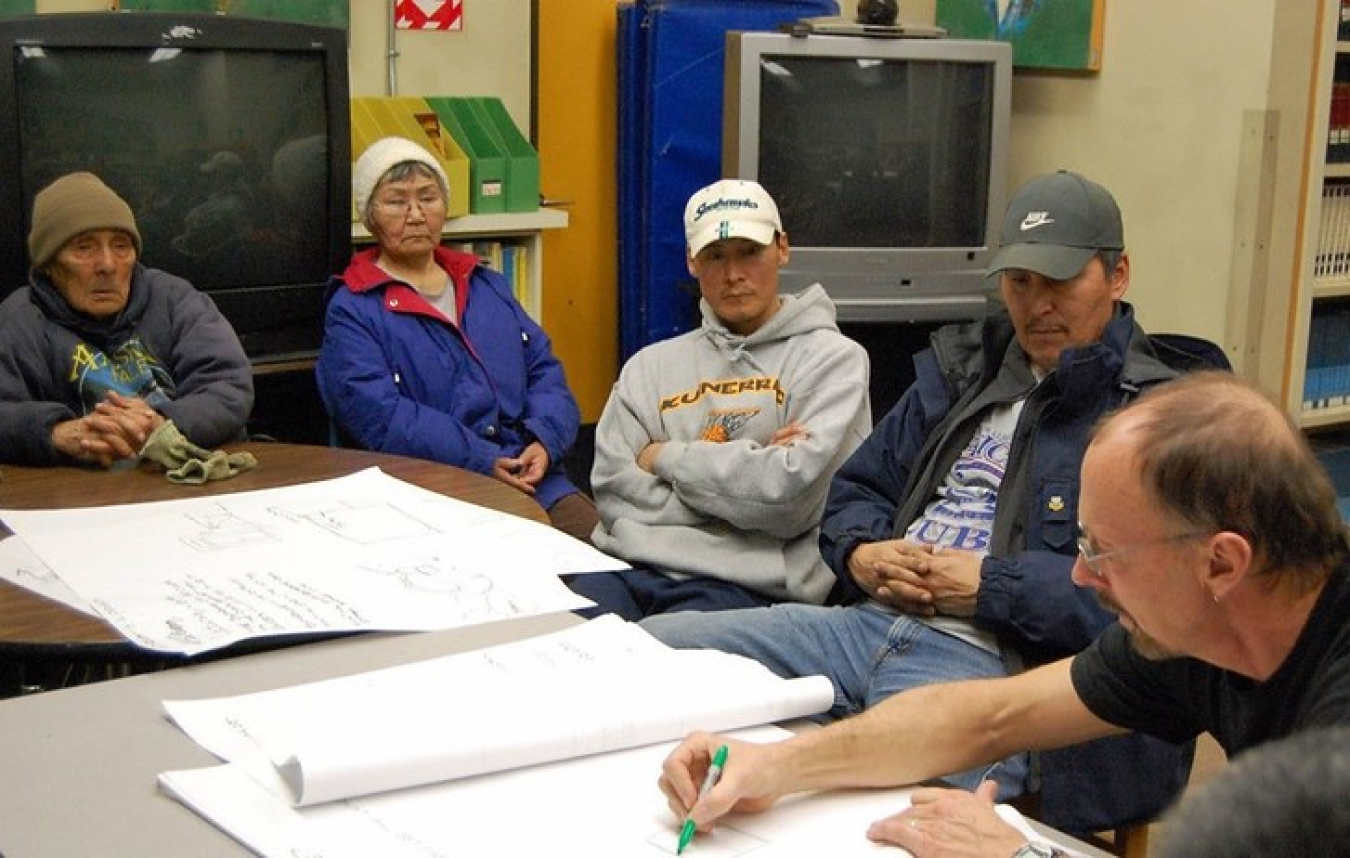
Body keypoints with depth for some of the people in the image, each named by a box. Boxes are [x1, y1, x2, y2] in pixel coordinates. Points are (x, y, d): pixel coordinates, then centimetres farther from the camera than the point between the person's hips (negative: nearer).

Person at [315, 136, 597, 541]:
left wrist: (544, 442, -4)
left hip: (533, 478, 5)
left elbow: (545, 371, 17)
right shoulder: (352, 311, 4)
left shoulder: (489, 286, 23)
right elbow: (380, 416, -9)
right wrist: (483, 462, -17)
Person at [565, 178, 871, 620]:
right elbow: (613, 489, 6)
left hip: (747, 584, -3)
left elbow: (790, 495, -7)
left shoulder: (832, 359, 6)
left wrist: (667, 457, 3)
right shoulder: (650, 365, 19)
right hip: (626, 568, 3)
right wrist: (744, 466, -3)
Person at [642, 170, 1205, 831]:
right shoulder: (962, 369, 22)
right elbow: (858, 487, 28)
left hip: (995, 660, -7)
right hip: (870, 622, 8)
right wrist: (859, 554, 4)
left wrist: (990, 585, -12)